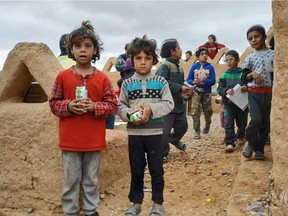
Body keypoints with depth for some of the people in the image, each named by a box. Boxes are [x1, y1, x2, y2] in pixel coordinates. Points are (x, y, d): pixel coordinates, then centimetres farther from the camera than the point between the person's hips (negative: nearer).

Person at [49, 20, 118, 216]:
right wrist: (68, 106, -17)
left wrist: (94, 106, -17)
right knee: (71, 180, 12)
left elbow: (112, 105, -1)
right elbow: (53, 103, 2)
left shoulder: (103, 78, -3)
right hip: (70, 140, 0)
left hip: (94, 140, 0)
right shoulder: (63, 76, -2)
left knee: (91, 180, 15)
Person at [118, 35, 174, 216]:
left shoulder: (161, 82, -2)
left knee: (156, 169, 9)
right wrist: (130, 114, -17)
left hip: (155, 132, -1)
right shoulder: (127, 84, 1)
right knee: (136, 169, 13)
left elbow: (169, 104, -6)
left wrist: (151, 109, -20)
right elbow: (120, 107, 3)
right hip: (134, 133, 1)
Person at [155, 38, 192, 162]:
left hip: (179, 103, 9)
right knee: (164, 130, -4)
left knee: (183, 125, 18)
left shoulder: (178, 67, 14)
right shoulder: (165, 66, -14)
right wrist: (180, 88, -22)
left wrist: (186, 89, 1)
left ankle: (174, 139, 46)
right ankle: (163, 153, 12)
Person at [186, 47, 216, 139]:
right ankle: (196, 131, 4)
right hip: (196, 93, 0)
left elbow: (213, 80, -10)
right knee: (195, 112, -7)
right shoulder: (194, 67, -1)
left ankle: (207, 126, 40)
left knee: (208, 112, 12)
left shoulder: (210, 67, -3)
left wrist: (202, 81, -24)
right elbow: (188, 79, -2)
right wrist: (194, 82, -23)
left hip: (207, 93, 0)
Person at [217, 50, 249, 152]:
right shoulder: (224, 75, 1)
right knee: (228, 124, -6)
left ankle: (240, 136, 42)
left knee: (242, 123, 16)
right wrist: (226, 91, -23)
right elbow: (219, 89, -2)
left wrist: (246, 87, -24)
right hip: (228, 103, 0)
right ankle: (230, 143, 0)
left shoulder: (243, 73, -3)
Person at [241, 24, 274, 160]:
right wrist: (251, 74, -18)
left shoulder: (273, 54, 0)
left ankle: (259, 149, 22)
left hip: (269, 93, 0)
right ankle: (250, 143, 8)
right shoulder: (249, 58, 5)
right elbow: (244, 78, 3)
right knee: (256, 119, -17)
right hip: (254, 93, 0)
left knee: (266, 122, 6)